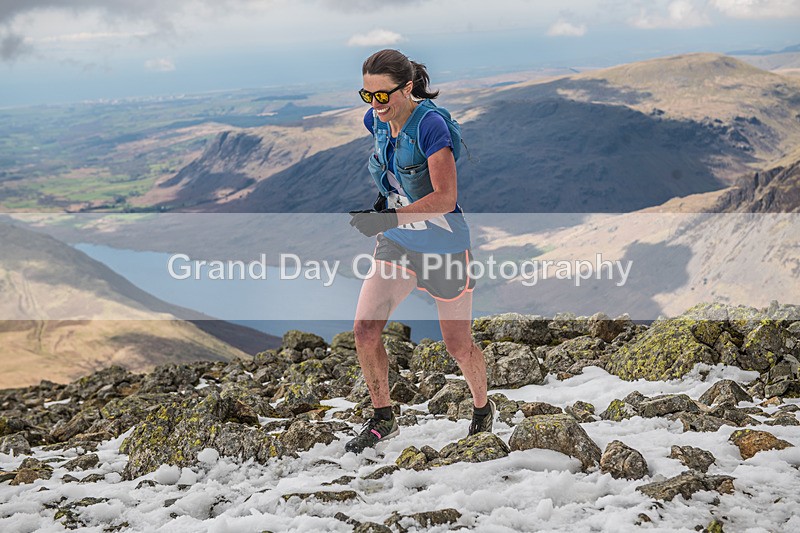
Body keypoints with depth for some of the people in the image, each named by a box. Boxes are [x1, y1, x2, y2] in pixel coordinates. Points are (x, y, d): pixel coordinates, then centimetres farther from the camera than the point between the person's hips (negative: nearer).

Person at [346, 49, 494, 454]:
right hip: (397, 242, 6)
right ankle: (383, 421, 10)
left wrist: (389, 218, -37)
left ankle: (482, 409, 38)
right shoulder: (376, 121, -4)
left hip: (444, 245, -5)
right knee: (364, 329, -9)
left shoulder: (430, 124, -25)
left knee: (458, 347, 7)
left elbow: (445, 197, -30)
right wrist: (380, 202, 8)